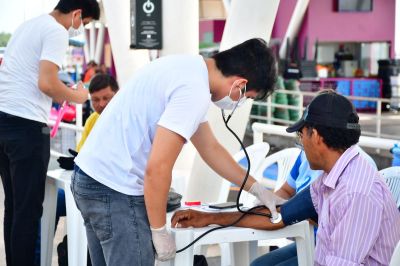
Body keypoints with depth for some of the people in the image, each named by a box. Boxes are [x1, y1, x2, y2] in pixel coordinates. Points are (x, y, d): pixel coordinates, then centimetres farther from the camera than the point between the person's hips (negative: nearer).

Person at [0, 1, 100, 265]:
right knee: (28, 208, -3)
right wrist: (76, 96, -2)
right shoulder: (56, 32, -9)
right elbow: (47, 84, -20)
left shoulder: (28, 25, 19)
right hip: (26, 125, -9)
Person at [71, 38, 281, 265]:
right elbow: (157, 168, -23)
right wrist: (160, 231, -11)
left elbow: (210, 148, 20)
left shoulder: (192, 67, 10)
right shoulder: (195, 92, -20)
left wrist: (258, 189, 24)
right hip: (116, 189, -10)